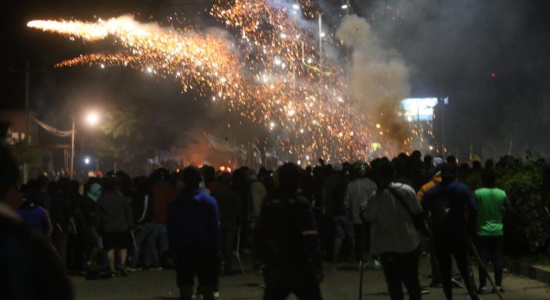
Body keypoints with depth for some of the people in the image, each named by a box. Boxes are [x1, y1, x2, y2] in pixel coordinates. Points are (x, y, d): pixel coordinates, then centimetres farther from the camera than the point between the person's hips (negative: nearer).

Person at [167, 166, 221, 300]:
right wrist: (216, 250, -4)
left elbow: (170, 229, 2)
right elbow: (215, 228, -8)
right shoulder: (209, 201, -6)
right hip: (205, 250, -2)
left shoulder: (175, 203, 1)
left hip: (182, 250, 2)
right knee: (207, 289, 3)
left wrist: (173, 248, 8)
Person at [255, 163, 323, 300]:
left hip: (274, 266, 5)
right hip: (299, 267, -5)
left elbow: (260, 235, 12)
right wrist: (318, 266, -15)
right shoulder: (301, 204, -10)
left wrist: (264, 258, 21)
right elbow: (311, 239, -16)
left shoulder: (269, 203, 8)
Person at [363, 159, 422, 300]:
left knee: (394, 283, 5)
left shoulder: (377, 197, -17)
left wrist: (363, 211, 11)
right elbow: (418, 212, 2)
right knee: (412, 280, 15)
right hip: (409, 242, 4)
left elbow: (367, 218, -9)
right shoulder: (407, 190, -6)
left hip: (388, 246, -3)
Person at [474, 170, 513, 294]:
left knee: (483, 258, 1)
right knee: (498, 258, 7)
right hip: (498, 231, 2)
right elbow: (509, 209, 6)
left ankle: (483, 285, -2)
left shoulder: (477, 193, -11)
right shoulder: (502, 194, -3)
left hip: (483, 231, -2)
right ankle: (498, 284, 7)